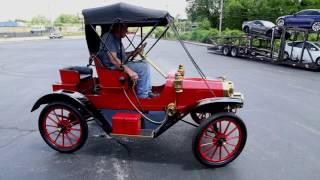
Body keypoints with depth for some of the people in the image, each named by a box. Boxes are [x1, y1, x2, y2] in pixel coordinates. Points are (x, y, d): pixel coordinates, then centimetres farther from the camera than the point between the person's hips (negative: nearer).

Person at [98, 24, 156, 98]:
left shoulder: (117, 38, 16)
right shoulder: (109, 37, -16)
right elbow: (113, 59, -26)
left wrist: (133, 53, 8)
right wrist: (129, 71, -31)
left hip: (121, 64, 11)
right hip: (114, 67, -10)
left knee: (144, 63, 8)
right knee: (143, 67, -19)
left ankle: (148, 91, 6)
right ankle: (142, 94, -9)